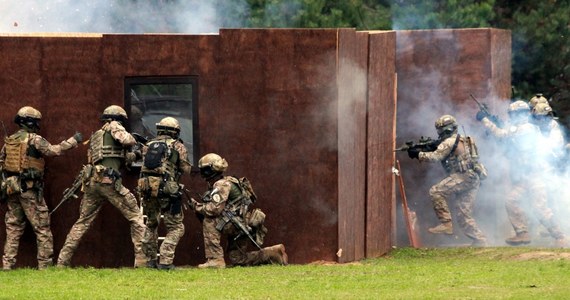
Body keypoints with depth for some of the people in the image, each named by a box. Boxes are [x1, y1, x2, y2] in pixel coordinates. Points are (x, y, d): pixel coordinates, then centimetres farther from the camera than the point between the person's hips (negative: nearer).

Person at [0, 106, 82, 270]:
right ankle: (45, 265, -3)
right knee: (42, 228, 0)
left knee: (13, 228, 11)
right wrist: (74, 140, -6)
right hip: (30, 189, -6)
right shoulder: (34, 140, -9)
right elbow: (55, 150, -16)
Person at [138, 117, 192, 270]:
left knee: (151, 225, 25)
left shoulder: (148, 145, 16)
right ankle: (165, 261, -11)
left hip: (146, 187, 5)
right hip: (166, 189, -5)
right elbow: (186, 169, 3)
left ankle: (151, 259, 24)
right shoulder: (177, 146, 3)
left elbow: (145, 166, 17)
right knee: (176, 228, 4)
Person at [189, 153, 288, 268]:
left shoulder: (222, 185, -14)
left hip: (242, 223, -10)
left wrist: (197, 206, -9)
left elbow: (215, 209, -24)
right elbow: (220, 210, 21)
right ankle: (275, 253, 17)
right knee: (236, 260, 14)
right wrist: (200, 207, 8)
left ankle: (215, 259, -17)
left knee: (209, 222, -19)